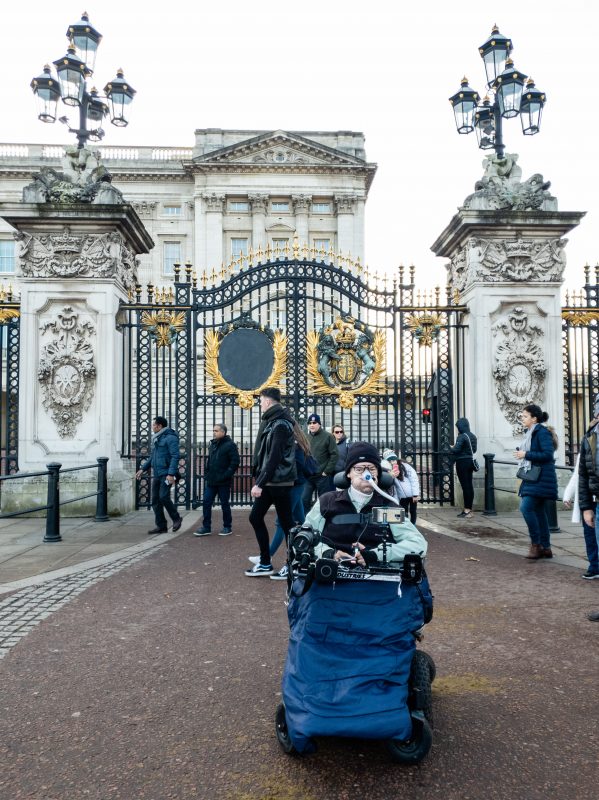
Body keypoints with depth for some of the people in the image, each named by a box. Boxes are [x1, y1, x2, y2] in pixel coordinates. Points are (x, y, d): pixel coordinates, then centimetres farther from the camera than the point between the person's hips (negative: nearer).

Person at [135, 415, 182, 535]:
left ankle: (176, 518, 4)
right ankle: (161, 526, 12)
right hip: (156, 474, 9)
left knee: (163, 497, -17)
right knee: (155, 500, 6)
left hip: (166, 474, -9)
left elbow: (175, 457, -18)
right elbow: (151, 456, 27)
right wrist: (143, 469, 18)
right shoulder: (156, 439, 19)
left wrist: (171, 474, -25)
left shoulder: (170, 438, -10)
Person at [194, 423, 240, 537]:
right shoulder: (212, 444, 13)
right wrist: (206, 475, 12)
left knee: (225, 504, 4)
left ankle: (227, 527, 17)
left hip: (223, 482, -7)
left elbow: (235, 462, -14)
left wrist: (226, 475, -19)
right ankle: (206, 527, 11)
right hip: (211, 481, 7)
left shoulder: (230, 445, -9)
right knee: (206, 502, 3)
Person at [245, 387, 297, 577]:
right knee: (255, 517, 10)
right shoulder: (271, 421, 13)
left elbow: (274, 458, -22)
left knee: (286, 523, 0)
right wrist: (259, 482, 14)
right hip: (268, 482, 10)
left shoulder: (280, 424, -16)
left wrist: (260, 483, -22)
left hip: (279, 483, -10)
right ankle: (265, 563, 18)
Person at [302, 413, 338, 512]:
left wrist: (327, 471, -11)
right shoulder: (306, 437, 10)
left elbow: (334, 455, -9)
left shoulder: (328, 436, -5)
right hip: (308, 475, 4)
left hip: (323, 476, -4)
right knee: (305, 499, 2)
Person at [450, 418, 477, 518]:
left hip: (462, 463, -8)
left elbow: (456, 450, -22)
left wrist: (451, 447, -2)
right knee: (470, 485, 10)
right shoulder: (472, 436, 9)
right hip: (470, 462, 8)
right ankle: (469, 509, 16)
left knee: (465, 486, -5)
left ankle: (467, 510, -2)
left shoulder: (461, 437, -16)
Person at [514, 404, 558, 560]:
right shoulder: (531, 433, 16)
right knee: (538, 510, 10)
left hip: (540, 478, -10)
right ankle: (546, 548, 16)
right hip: (532, 478, 10)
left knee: (526, 507, -16)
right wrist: (521, 452, 6)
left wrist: (526, 455, -18)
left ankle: (536, 544, -6)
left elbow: (548, 454, -21)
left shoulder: (542, 432, -13)